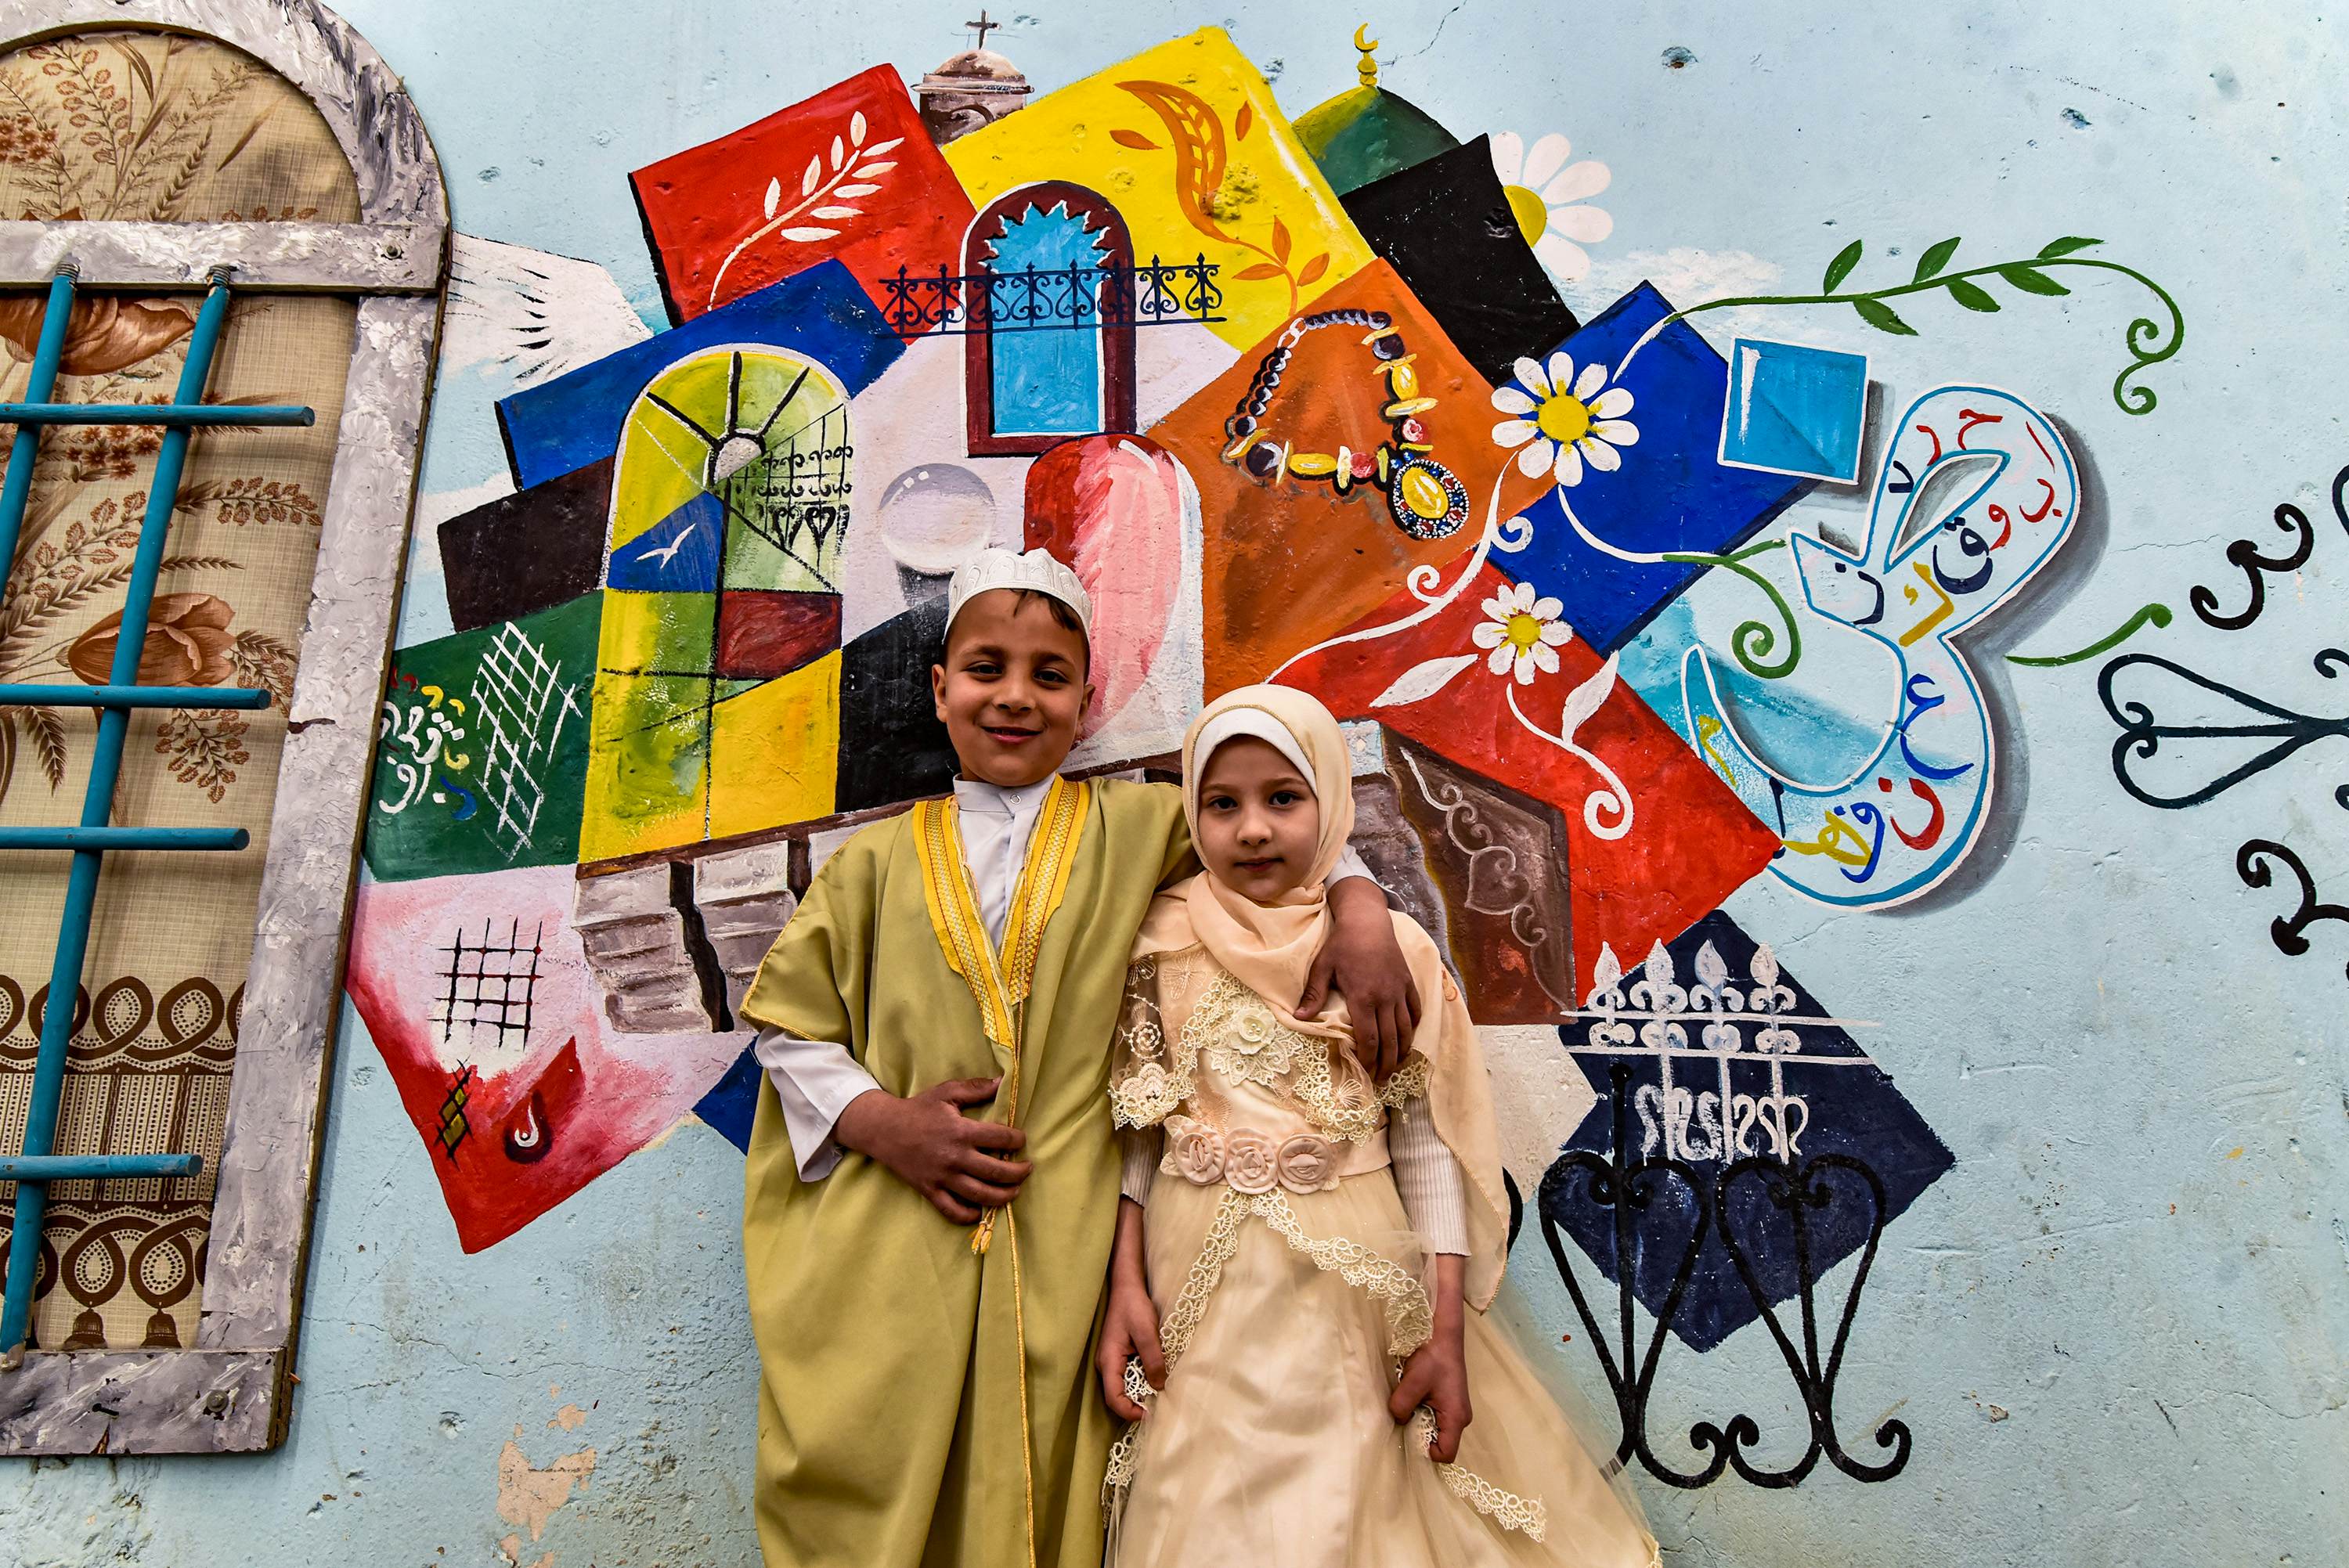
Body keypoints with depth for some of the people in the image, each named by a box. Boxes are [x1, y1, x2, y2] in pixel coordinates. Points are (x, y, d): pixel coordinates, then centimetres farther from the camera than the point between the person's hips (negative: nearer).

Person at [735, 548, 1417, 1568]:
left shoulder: (1139, 826, 4)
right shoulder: (878, 860, 7)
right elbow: (787, 1024, 10)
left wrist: (1363, 914, -11)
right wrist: (881, 1122, -6)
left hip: (1064, 1262, -1)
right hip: (887, 1263, 1)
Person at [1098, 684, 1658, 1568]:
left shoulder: (1393, 949, -3)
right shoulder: (1166, 942, 0)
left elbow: (1428, 1144, -2)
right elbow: (1139, 1124, 3)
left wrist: (1447, 1330, -6)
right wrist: (1125, 1280, -5)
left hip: (1354, 1290, -1)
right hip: (1200, 1290, 1)